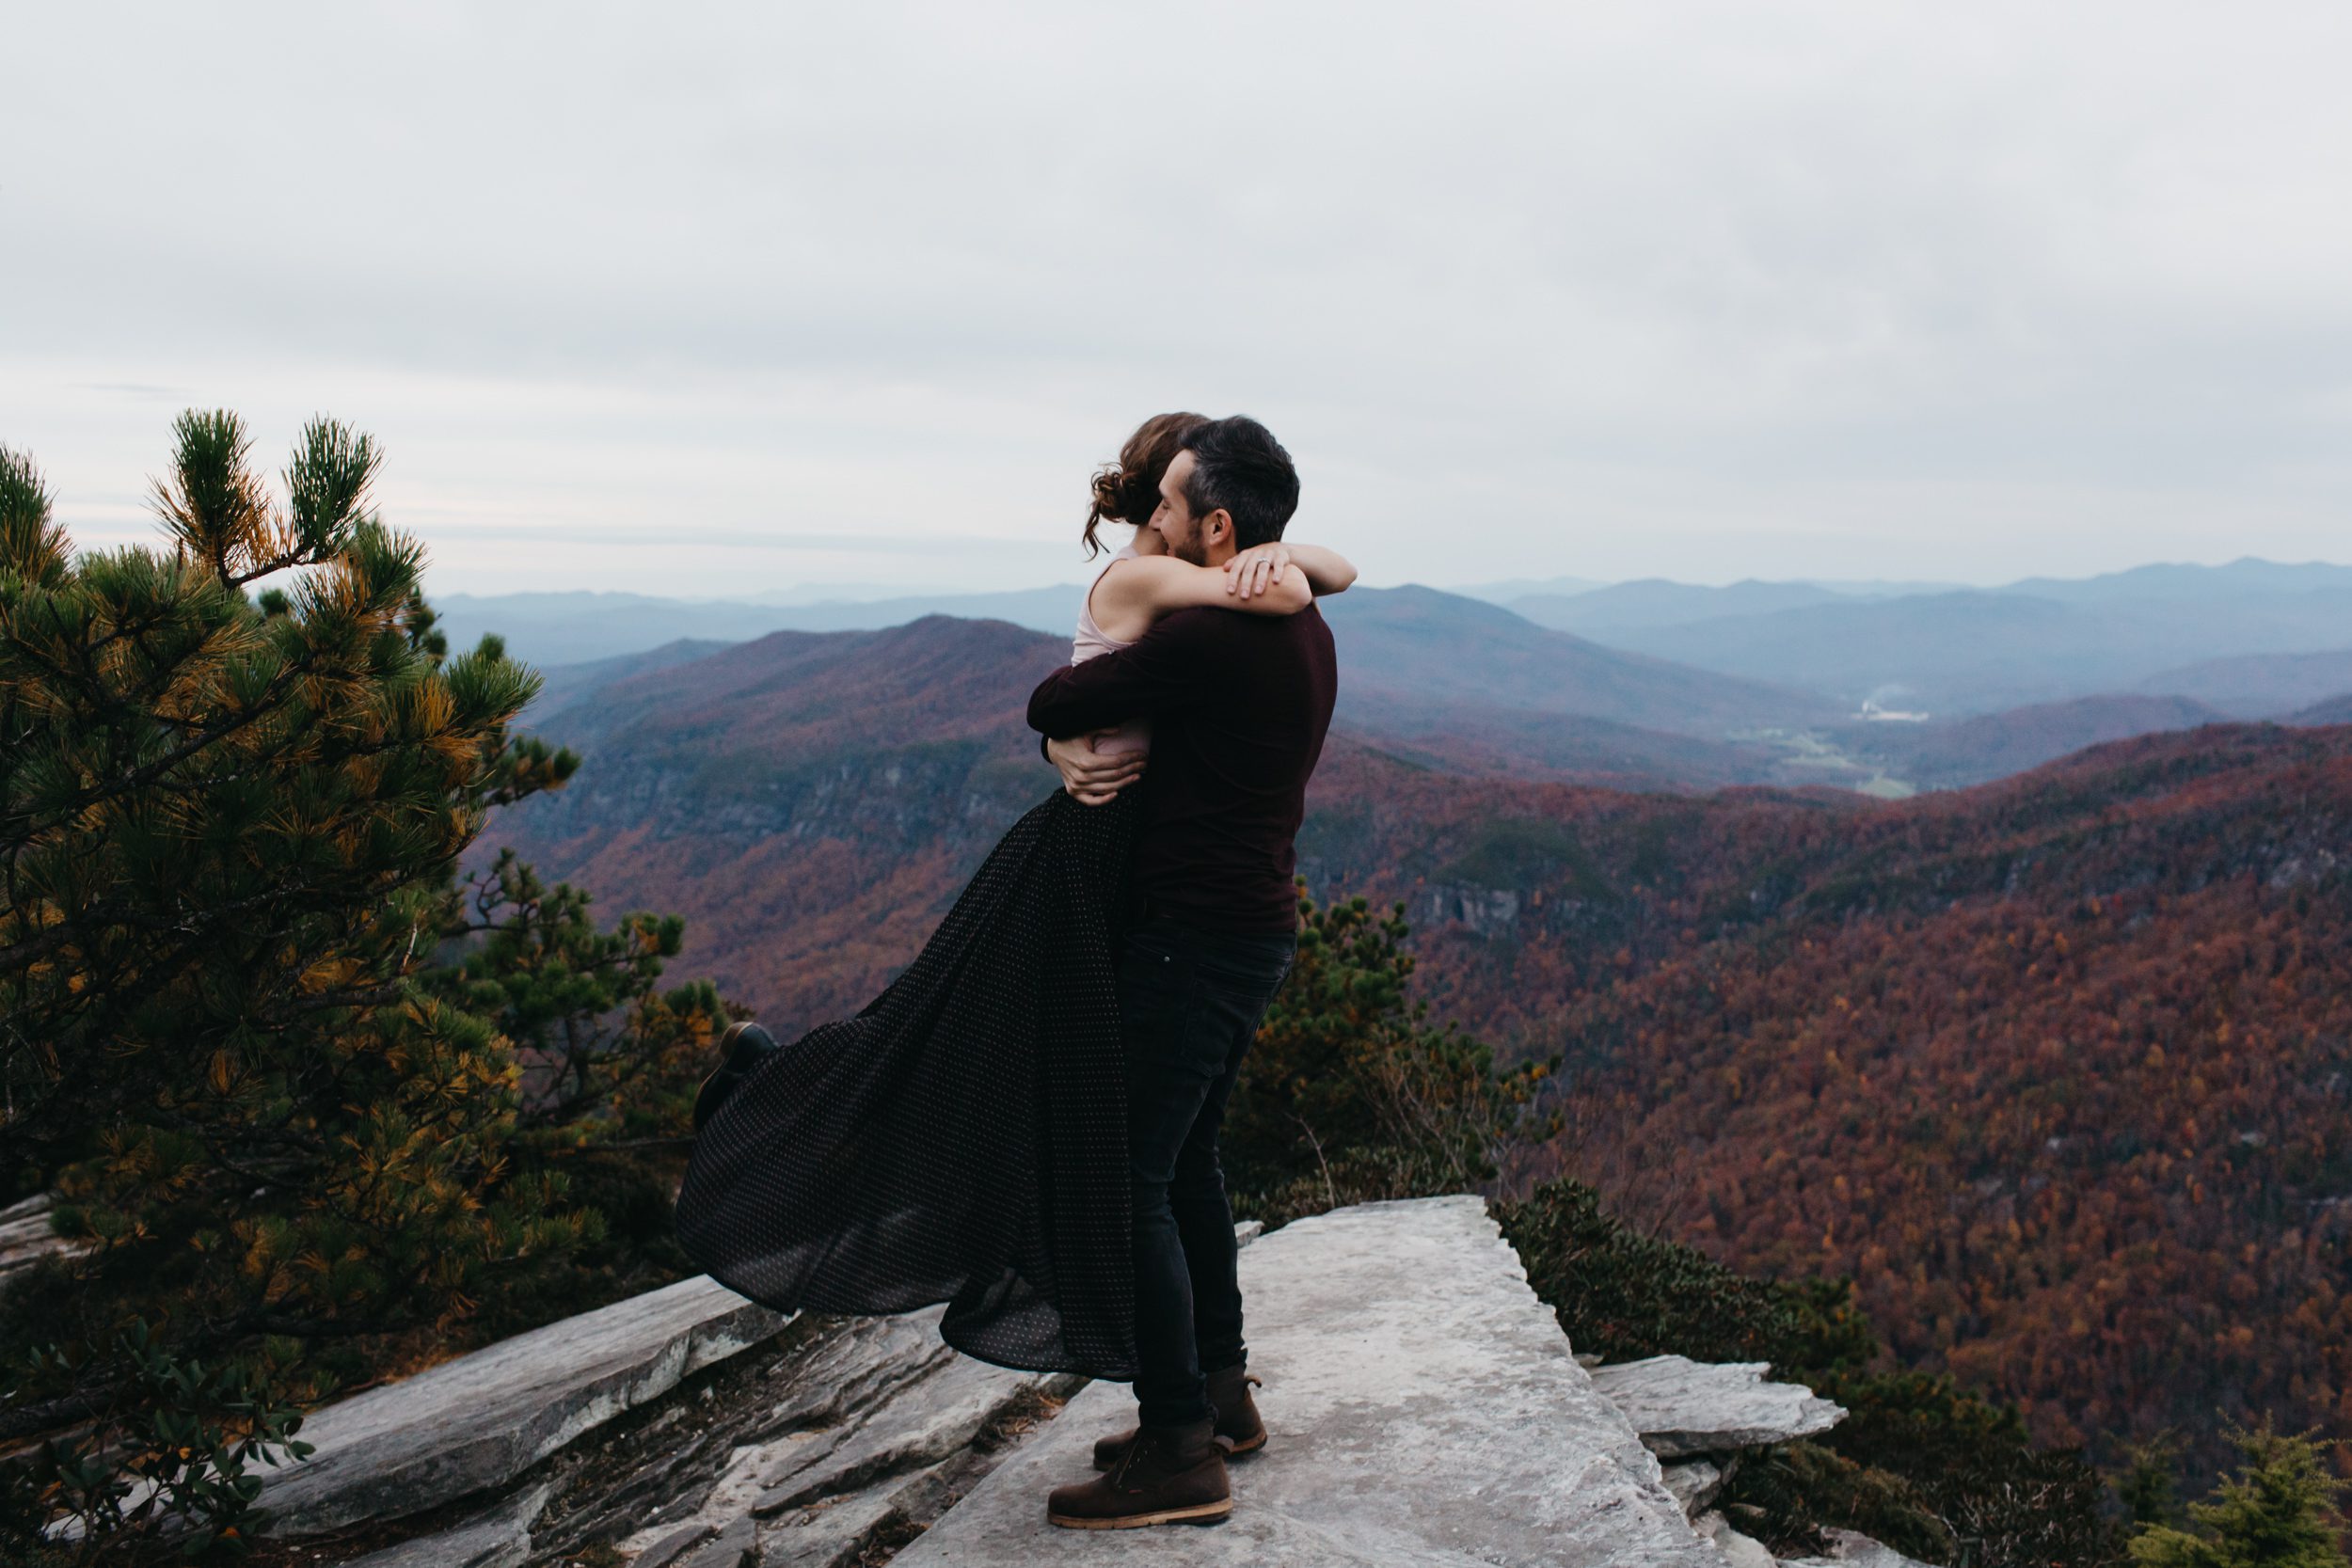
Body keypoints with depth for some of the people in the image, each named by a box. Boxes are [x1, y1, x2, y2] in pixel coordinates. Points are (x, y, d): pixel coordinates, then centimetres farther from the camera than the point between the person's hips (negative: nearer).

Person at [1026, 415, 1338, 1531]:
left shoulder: (1205, 640, -22)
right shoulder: (1304, 633, 10)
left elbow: (1049, 701, -12)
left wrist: (1069, 723, 10)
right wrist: (1076, 751, -4)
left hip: (1197, 938, -10)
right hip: (1258, 929, 10)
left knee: (1134, 1179, -3)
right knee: (1186, 1160, 20)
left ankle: (1180, 1453, 3)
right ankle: (1220, 1391, 30)